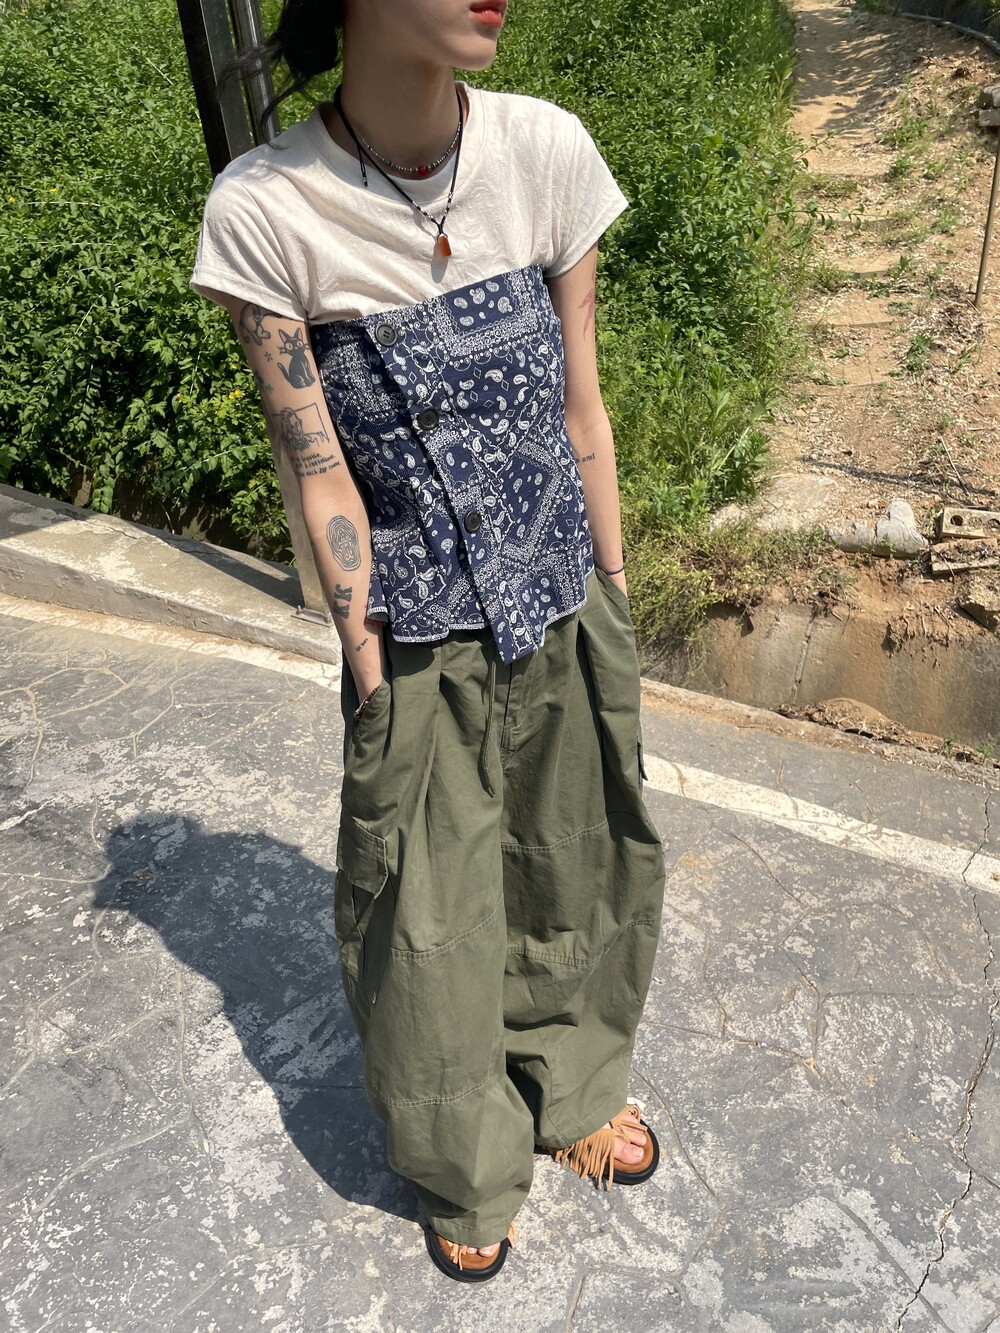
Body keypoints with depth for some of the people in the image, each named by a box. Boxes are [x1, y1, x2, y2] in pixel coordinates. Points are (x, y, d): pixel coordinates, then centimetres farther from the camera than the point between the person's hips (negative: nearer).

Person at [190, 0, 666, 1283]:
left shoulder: (545, 150, -7)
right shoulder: (264, 209, -15)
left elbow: (580, 411, 0)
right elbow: (321, 472, -11)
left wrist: (614, 603, 6)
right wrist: (372, 670, -8)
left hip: (568, 613, 3)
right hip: (419, 647, -2)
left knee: (578, 867, 19)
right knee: (427, 921, 12)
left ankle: (576, 1086, 51)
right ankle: (467, 1164, 44)